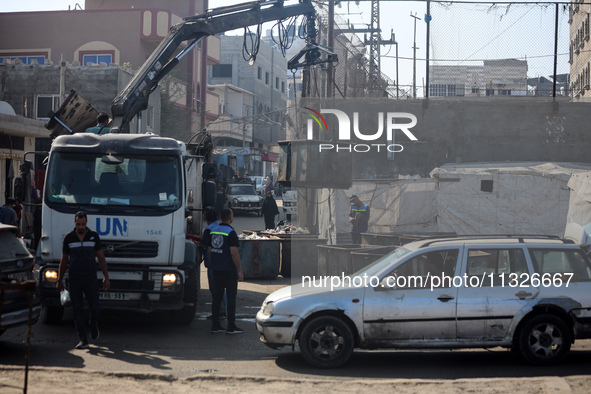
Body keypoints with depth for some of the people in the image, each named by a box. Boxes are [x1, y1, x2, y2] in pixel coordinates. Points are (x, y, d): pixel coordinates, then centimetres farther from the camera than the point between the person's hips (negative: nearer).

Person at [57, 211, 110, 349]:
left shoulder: (93, 236, 4)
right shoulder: (68, 238, 4)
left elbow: (101, 257, 7)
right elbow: (64, 260, 11)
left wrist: (106, 276, 1)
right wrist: (60, 280, 11)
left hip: (90, 279, 0)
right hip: (74, 280, 0)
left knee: (95, 307, -2)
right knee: (78, 310, -1)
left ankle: (94, 326, 31)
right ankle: (83, 340, 2)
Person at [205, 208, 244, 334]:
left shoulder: (213, 231, 8)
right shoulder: (230, 232, -14)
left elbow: (209, 251, 13)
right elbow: (234, 253, -17)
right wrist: (240, 270, -12)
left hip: (216, 270, 7)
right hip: (229, 270, -7)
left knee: (217, 297, 9)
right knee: (231, 298, 0)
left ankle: (215, 325, 10)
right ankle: (231, 326, 1)